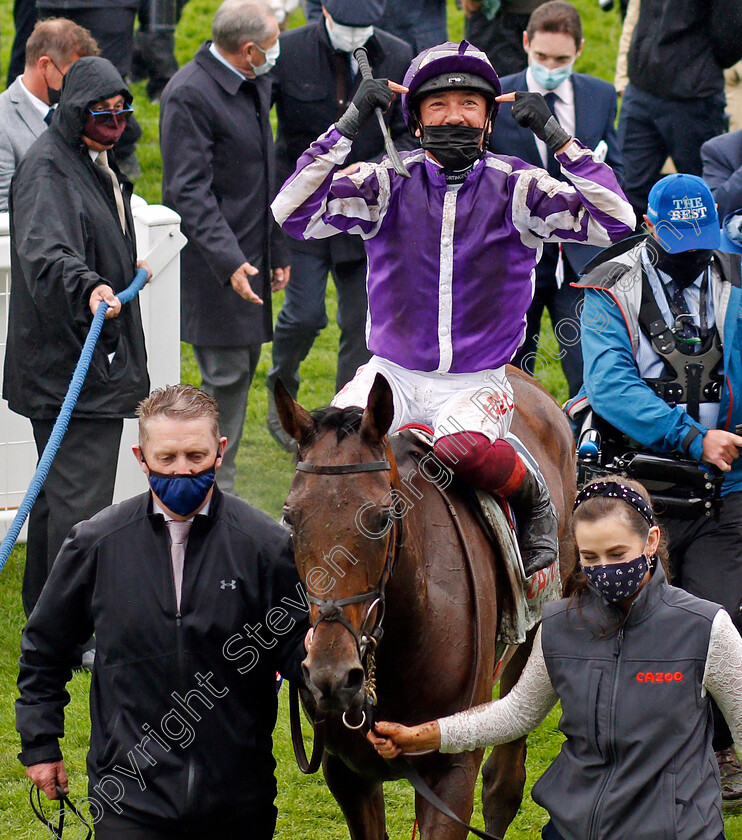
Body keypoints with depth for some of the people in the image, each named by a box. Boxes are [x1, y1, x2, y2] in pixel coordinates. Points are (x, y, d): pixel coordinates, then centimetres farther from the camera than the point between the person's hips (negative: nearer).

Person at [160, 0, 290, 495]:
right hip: (214, 265, -9)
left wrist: (278, 251, 22)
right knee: (226, 375, -7)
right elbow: (189, 190, -23)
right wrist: (229, 261, -30)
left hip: (249, 256, 9)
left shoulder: (256, 84, 11)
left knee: (243, 368, 12)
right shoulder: (190, 95, -18)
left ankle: (217, 491, 20)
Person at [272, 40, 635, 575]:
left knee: (464, 449, -35)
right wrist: (349, 125, -18)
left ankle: (534, 502, -3)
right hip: (394, 376, 1)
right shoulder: (389, 185, -1)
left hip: (479, 383, -1)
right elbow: (293, 214, -14)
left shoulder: (514, 188, -2)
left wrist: (555, 135, -18)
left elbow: (614, 221, -14)